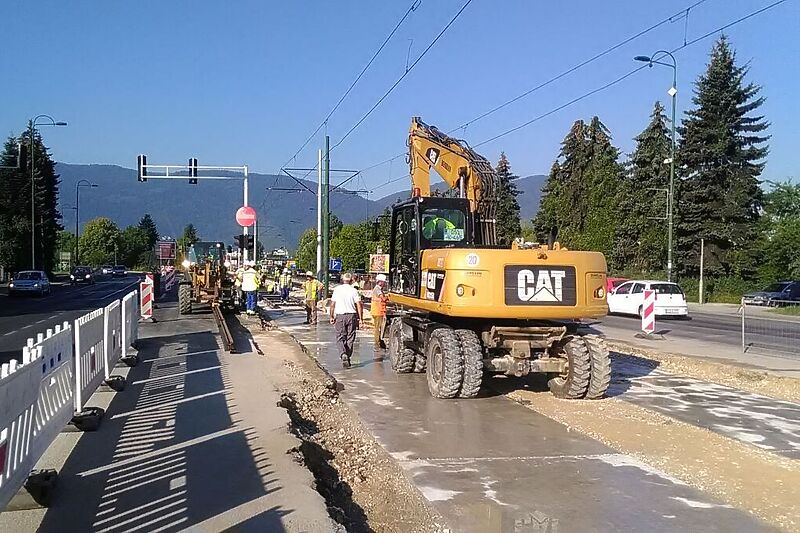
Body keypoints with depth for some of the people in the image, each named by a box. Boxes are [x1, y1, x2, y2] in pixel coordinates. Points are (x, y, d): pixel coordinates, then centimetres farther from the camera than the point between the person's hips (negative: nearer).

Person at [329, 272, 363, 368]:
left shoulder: (337, 289, 1)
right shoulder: (354, 290, 0)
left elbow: (332, 304, 1)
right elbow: (359, 305, -4)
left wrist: (331, 316, 9)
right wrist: (360, 317, 0)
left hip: (340, 315, -1)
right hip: (351, 315, 1)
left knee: (340, 338, 2)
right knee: (350, 338, 10)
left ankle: (343, 354, -20)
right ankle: (348, 357, 13)